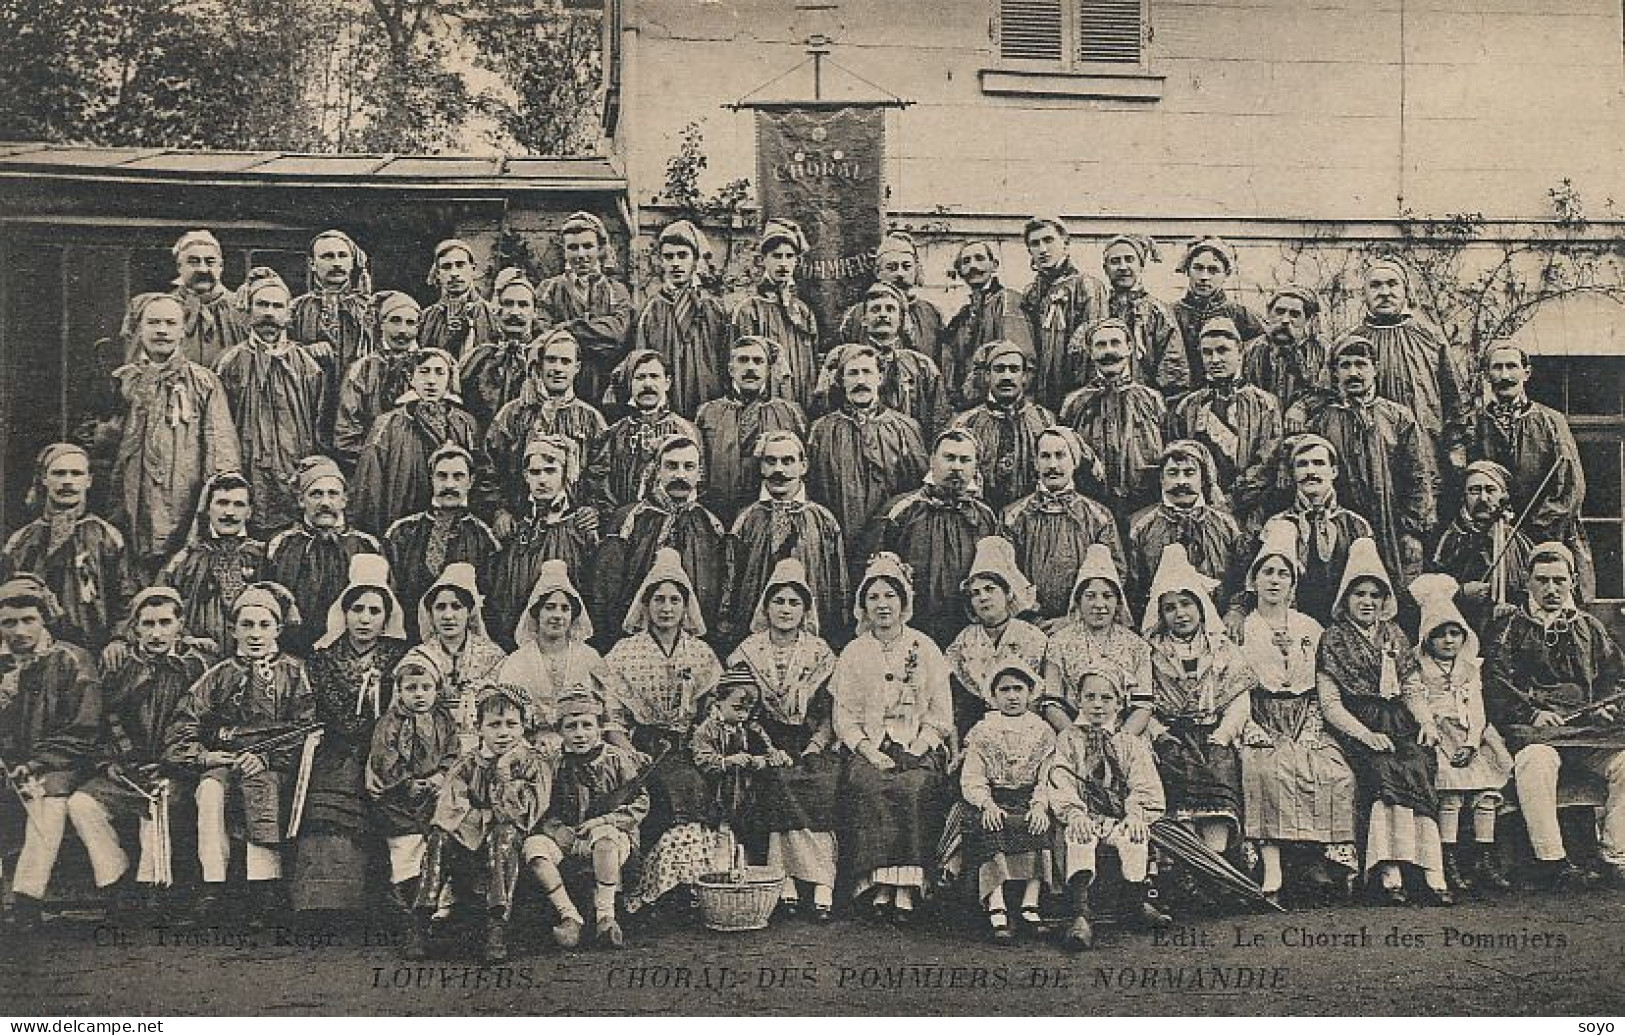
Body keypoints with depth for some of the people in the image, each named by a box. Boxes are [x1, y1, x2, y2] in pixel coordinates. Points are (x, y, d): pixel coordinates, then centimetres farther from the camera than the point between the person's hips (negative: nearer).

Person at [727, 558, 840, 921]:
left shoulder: (820, 653, 8)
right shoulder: (748, 652, 9)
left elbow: (829, 714, 5)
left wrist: (813, 748, -12)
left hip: (810, 745, 0)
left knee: (820, 781, -31)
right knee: (779, 780, -31)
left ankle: (789, 880, -32)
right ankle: (821, 883, -32)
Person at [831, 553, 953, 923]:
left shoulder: (925, 648, 10)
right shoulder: (853, 653, 13)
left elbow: (940, 714, 5)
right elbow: (844, 716, 6)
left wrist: (916, 750, -10)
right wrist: (868, 750, -10)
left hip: (919, 748, -1)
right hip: (868, 747, 1)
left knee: (915, 788, -32)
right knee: (869, 786, -31)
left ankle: (906, 890, -33)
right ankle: (879, 887, -32)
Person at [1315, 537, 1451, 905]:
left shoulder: (1395, 636, 22)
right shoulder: (1333, 640, 7)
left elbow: (1413, 689, 21)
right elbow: (1330, 703, -1)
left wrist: (1427, 721, 0)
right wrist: (1365, 735, -14)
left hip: (1398, 723, 4)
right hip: (1357, 725, -4)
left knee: (1417, 764, -28)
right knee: (1383, 769, -32)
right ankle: (1390, 872, -38)